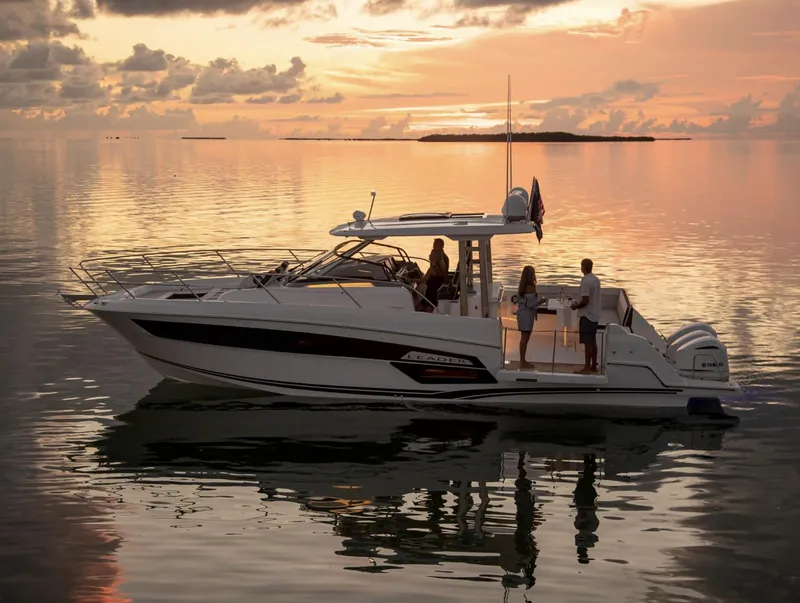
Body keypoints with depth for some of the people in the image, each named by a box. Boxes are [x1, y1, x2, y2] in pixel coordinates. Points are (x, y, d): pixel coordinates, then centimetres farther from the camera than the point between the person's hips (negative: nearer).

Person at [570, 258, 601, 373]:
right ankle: (593, 366, 18)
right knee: (593, 341, 14)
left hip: (587, 315, -9)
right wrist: (578, 304, 18)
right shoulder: (596, 280, 10)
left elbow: (585, 300, -22)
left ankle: (587, 367, -3)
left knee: (587, 342, -5)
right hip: (595, 315, 9)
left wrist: (575, 306, -6)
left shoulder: (586, 281, -18)